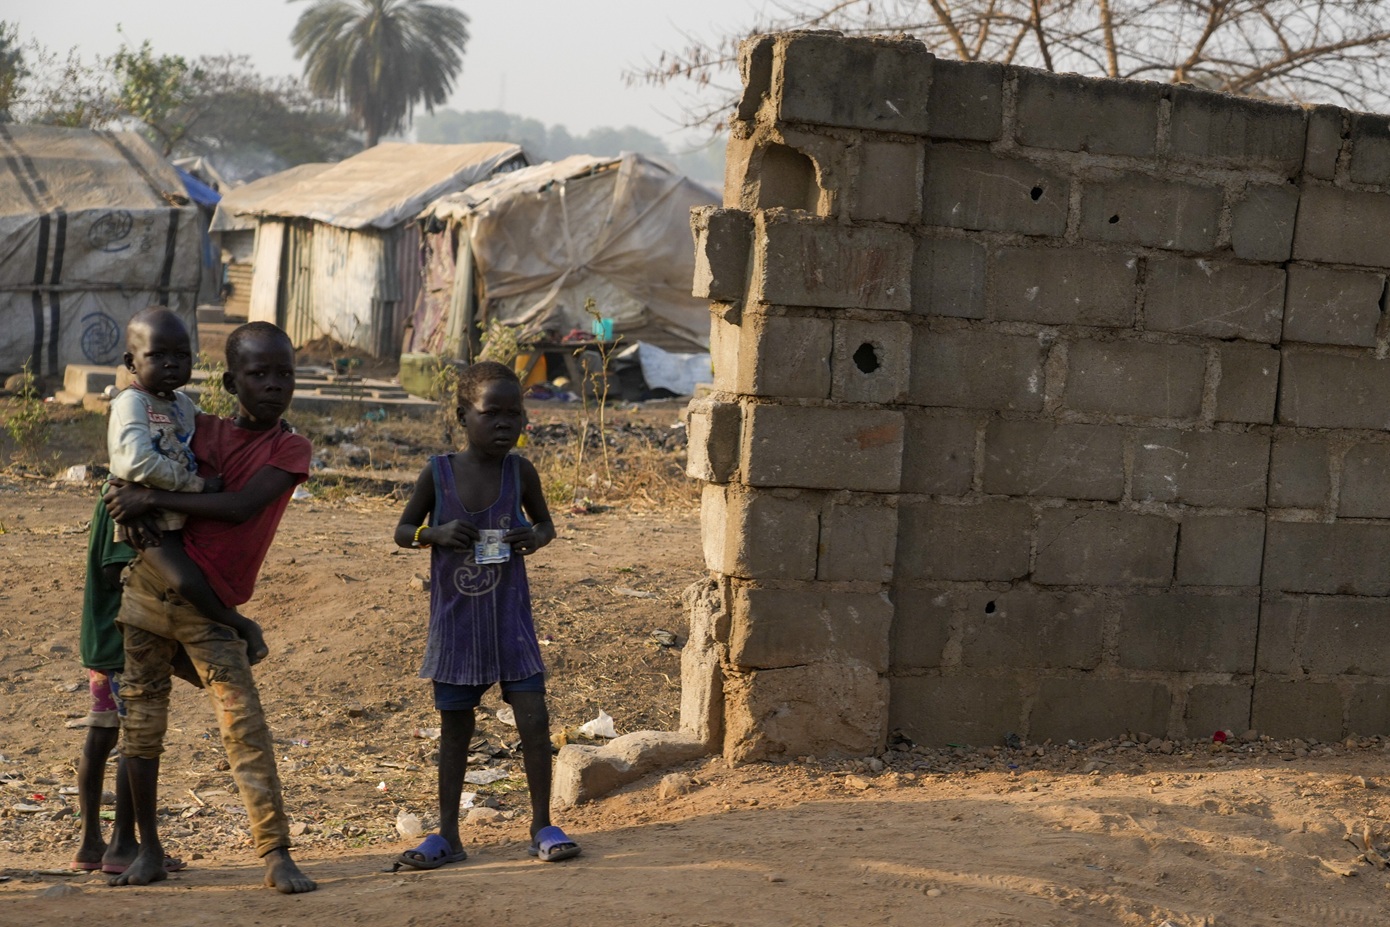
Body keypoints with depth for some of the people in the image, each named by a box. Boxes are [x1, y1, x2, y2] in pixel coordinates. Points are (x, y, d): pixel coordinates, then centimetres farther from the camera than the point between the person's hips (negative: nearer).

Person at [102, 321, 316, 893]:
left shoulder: (290, 450, -3)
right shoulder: (200, 431, 8)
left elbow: (240, 507, -19)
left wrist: (153, 499, -18)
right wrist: (129, 497, -5)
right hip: (149, 587, 4)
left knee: (245, 726, -14)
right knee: (140, 722, 7)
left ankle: (276, 855, -15)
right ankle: (148, 849, 19)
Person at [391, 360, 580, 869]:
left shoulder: (519, 470, -6)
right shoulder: (438, 473, -8)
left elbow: (545, 522, 10)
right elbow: (402, 531, 3)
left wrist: (536, 536, -13)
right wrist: (437, 533, -18)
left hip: (509, 617, 0)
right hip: (454, 622, 0)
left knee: (534, 718, -5)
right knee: (454, 726, 9)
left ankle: (542, 825, 12)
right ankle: (447, 836, 20)